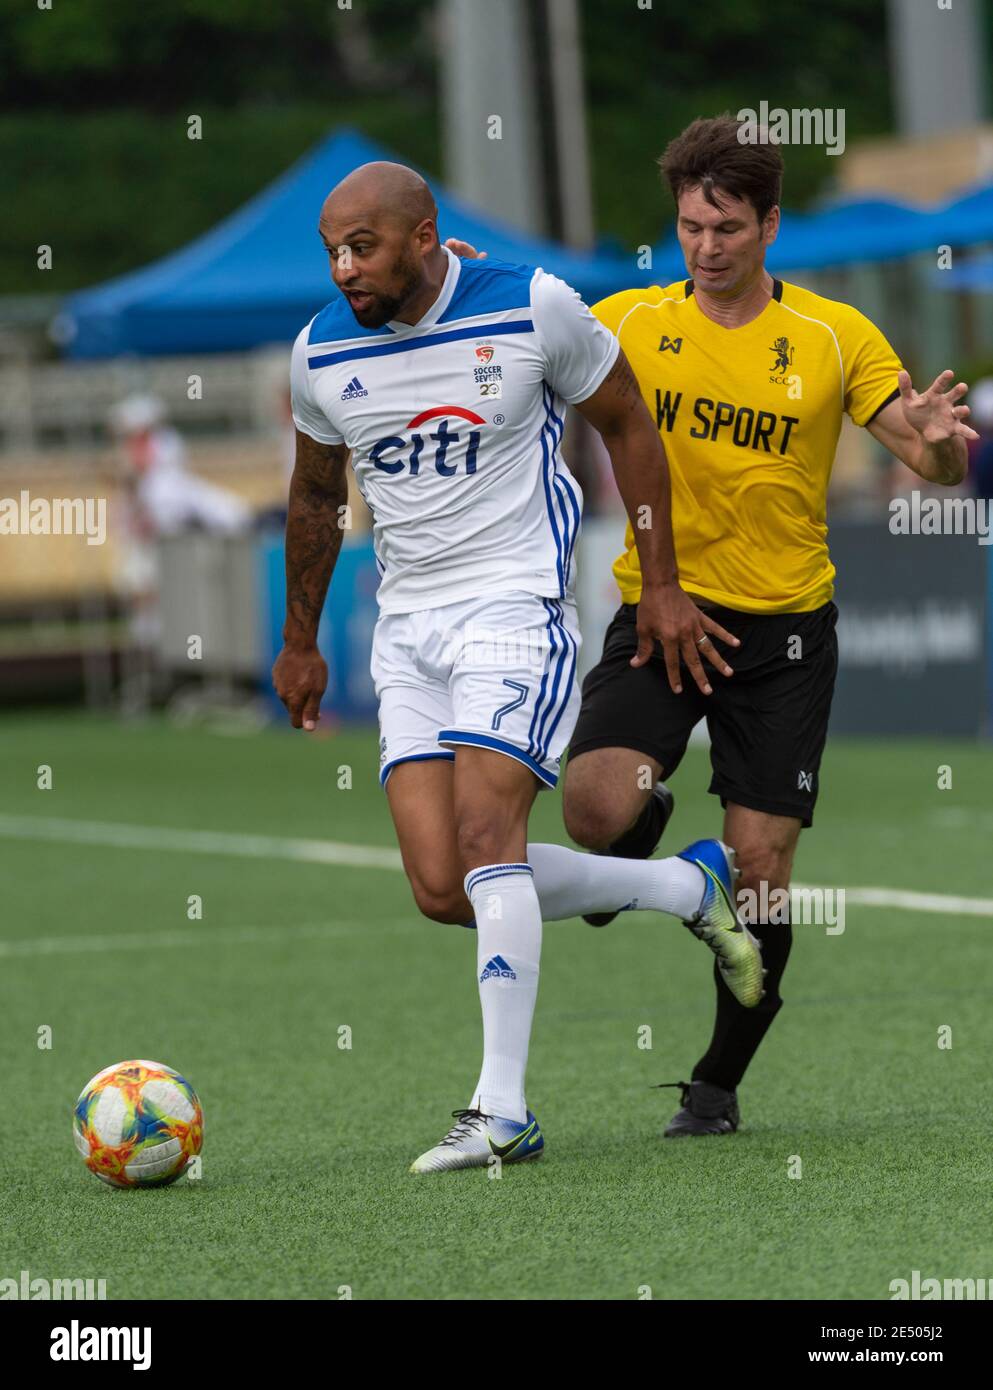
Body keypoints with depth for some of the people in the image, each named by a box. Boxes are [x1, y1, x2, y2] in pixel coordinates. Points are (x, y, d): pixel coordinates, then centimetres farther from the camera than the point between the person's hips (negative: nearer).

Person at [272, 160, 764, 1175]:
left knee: (484, 833, -21)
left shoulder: (532, 307, -9)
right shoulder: (323, 352, 2)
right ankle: (691, 885, 14)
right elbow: (315, 493, 20)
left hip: (517, 604, -5)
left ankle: (503, 1111, -17)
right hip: (408, 627, 5)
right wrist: (299, 642, 25)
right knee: (443, 889, -6)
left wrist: (662, 586, 2)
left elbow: (626, 424, 4)